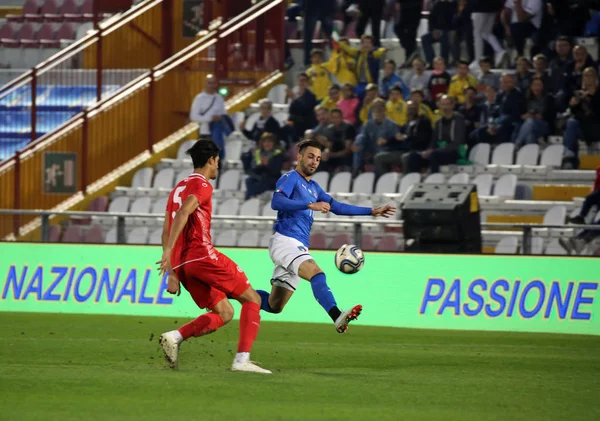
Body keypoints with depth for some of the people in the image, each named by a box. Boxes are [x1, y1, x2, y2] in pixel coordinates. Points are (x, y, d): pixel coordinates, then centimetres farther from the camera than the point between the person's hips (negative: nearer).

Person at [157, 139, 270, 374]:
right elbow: (183, 213, -21)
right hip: (202, 255, -8)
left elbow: (166, 231, 22)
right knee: (252, 299, 2)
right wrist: (168, 252, -28)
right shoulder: (202, 185, -3)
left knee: (224, 313, 12)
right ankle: (242, 359, -12)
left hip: (182, 263, 8)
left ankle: (175, 337, -8)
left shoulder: (179, 188, 24)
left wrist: (172, 273, 21)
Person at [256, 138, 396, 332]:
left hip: (299, 247, 9)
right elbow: (276, 202, -20)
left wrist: (372, 211, 21)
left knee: (274, 306, 7)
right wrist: (310, 205, -29)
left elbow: (337, 207, 26)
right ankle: (337, 317, -50)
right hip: (285, 241, -9)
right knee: (316, 273, -33)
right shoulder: (290, 178, -3)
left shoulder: (314, 187, 22)